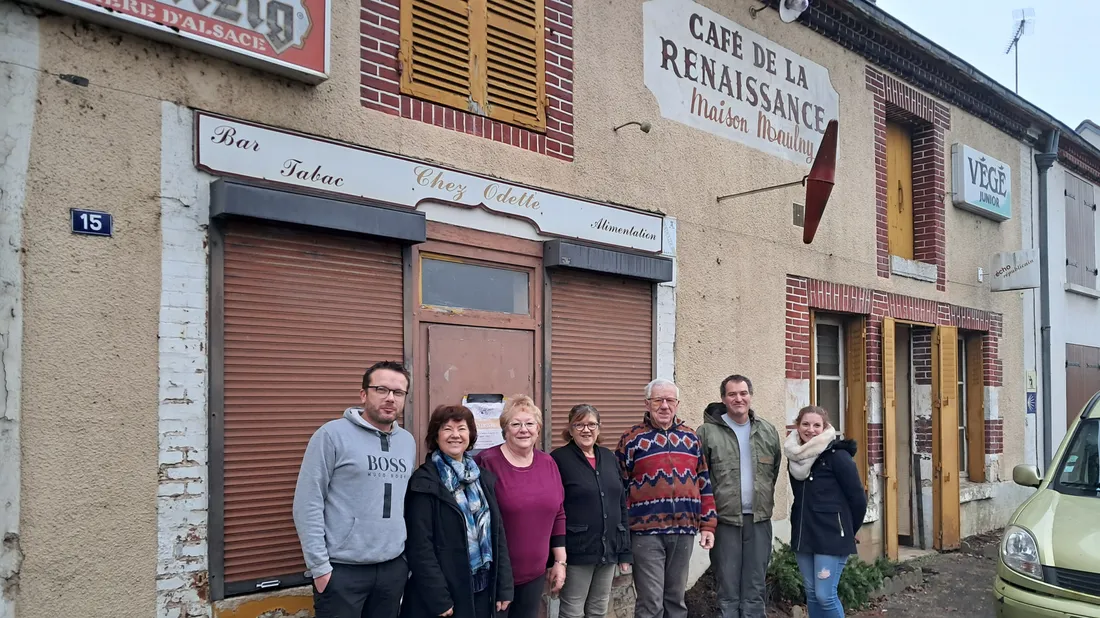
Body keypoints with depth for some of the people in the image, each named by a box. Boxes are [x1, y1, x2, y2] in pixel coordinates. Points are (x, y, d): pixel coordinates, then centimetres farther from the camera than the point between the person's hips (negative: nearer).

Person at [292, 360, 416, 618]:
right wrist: (319, 566, -13)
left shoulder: (408, 441, 9)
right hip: (342, 569, -5)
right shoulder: (333, 434, -9)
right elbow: (307, 504, -11)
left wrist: (410, 556, 10)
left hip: (394, 567, 5)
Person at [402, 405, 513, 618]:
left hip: (482, 590, 6)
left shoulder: (484, 478, 9)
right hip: (444, 593, -5)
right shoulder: (425, 483, -9)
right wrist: (438, 598, -17)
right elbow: (420, 546, -13)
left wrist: (504, 587, 4)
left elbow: (498, 533, 10)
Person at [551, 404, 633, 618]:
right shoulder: (559, 459, -8)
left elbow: (621, 505, 13)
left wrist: (625, 550, 10)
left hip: (608, 550, 6)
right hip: (576, 552, -6)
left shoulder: (609, 458, 10)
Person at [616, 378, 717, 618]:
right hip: (647, 531, -4)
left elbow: (704, 484, 13)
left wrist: (707, 525, 7)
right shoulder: (632, 439, -2)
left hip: (684, 530, 4)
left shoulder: (690, 438, 11)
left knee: (676, 598, 14)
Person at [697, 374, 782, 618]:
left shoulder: (768, 432, 8)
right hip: (725, 520, -3)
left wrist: (763, 501, 9)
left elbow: (774, 471, 14)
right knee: (728, 592, 5)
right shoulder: (708, 432, -6)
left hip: (759, 520, 3)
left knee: (755, 591, 11)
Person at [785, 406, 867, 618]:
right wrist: (806, 525, 16)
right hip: (803, 535, 6)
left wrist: (847, 531, 2)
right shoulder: (795, 456, 6)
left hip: (831, 537, -6)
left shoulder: (837, 455, -13)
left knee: (825, 595, -7)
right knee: (811, 594, 11)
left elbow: (858, 498, -8)